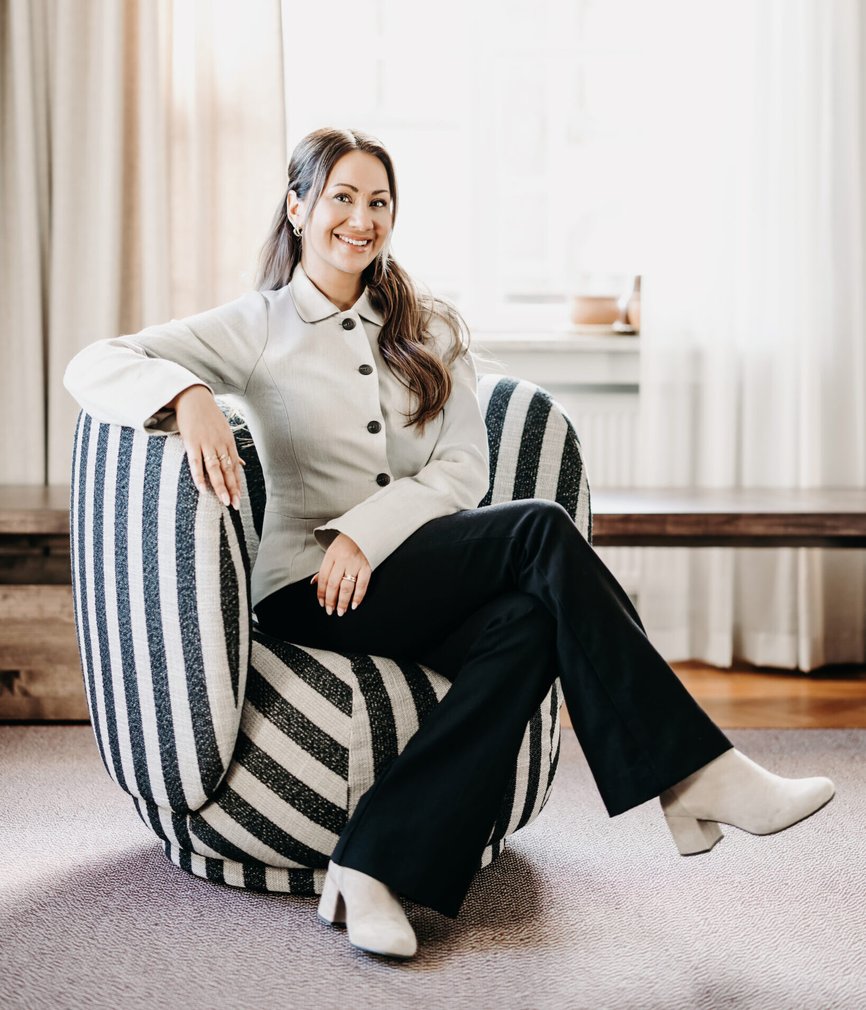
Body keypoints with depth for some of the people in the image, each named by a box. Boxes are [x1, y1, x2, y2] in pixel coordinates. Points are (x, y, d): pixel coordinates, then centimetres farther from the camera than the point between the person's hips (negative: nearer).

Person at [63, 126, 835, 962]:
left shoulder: (428, 329, 16)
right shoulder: (259, 326, 5)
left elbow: (463, 469, 4)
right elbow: (93, 364, -5)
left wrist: (366, 530, -14)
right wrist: (187, 397, -28)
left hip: (417, 574, 4)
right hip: (309, 590, -4)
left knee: (528, 620, -32)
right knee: (542, 530, -26)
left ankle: (375, 864, -31)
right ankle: (699, 775, -23)